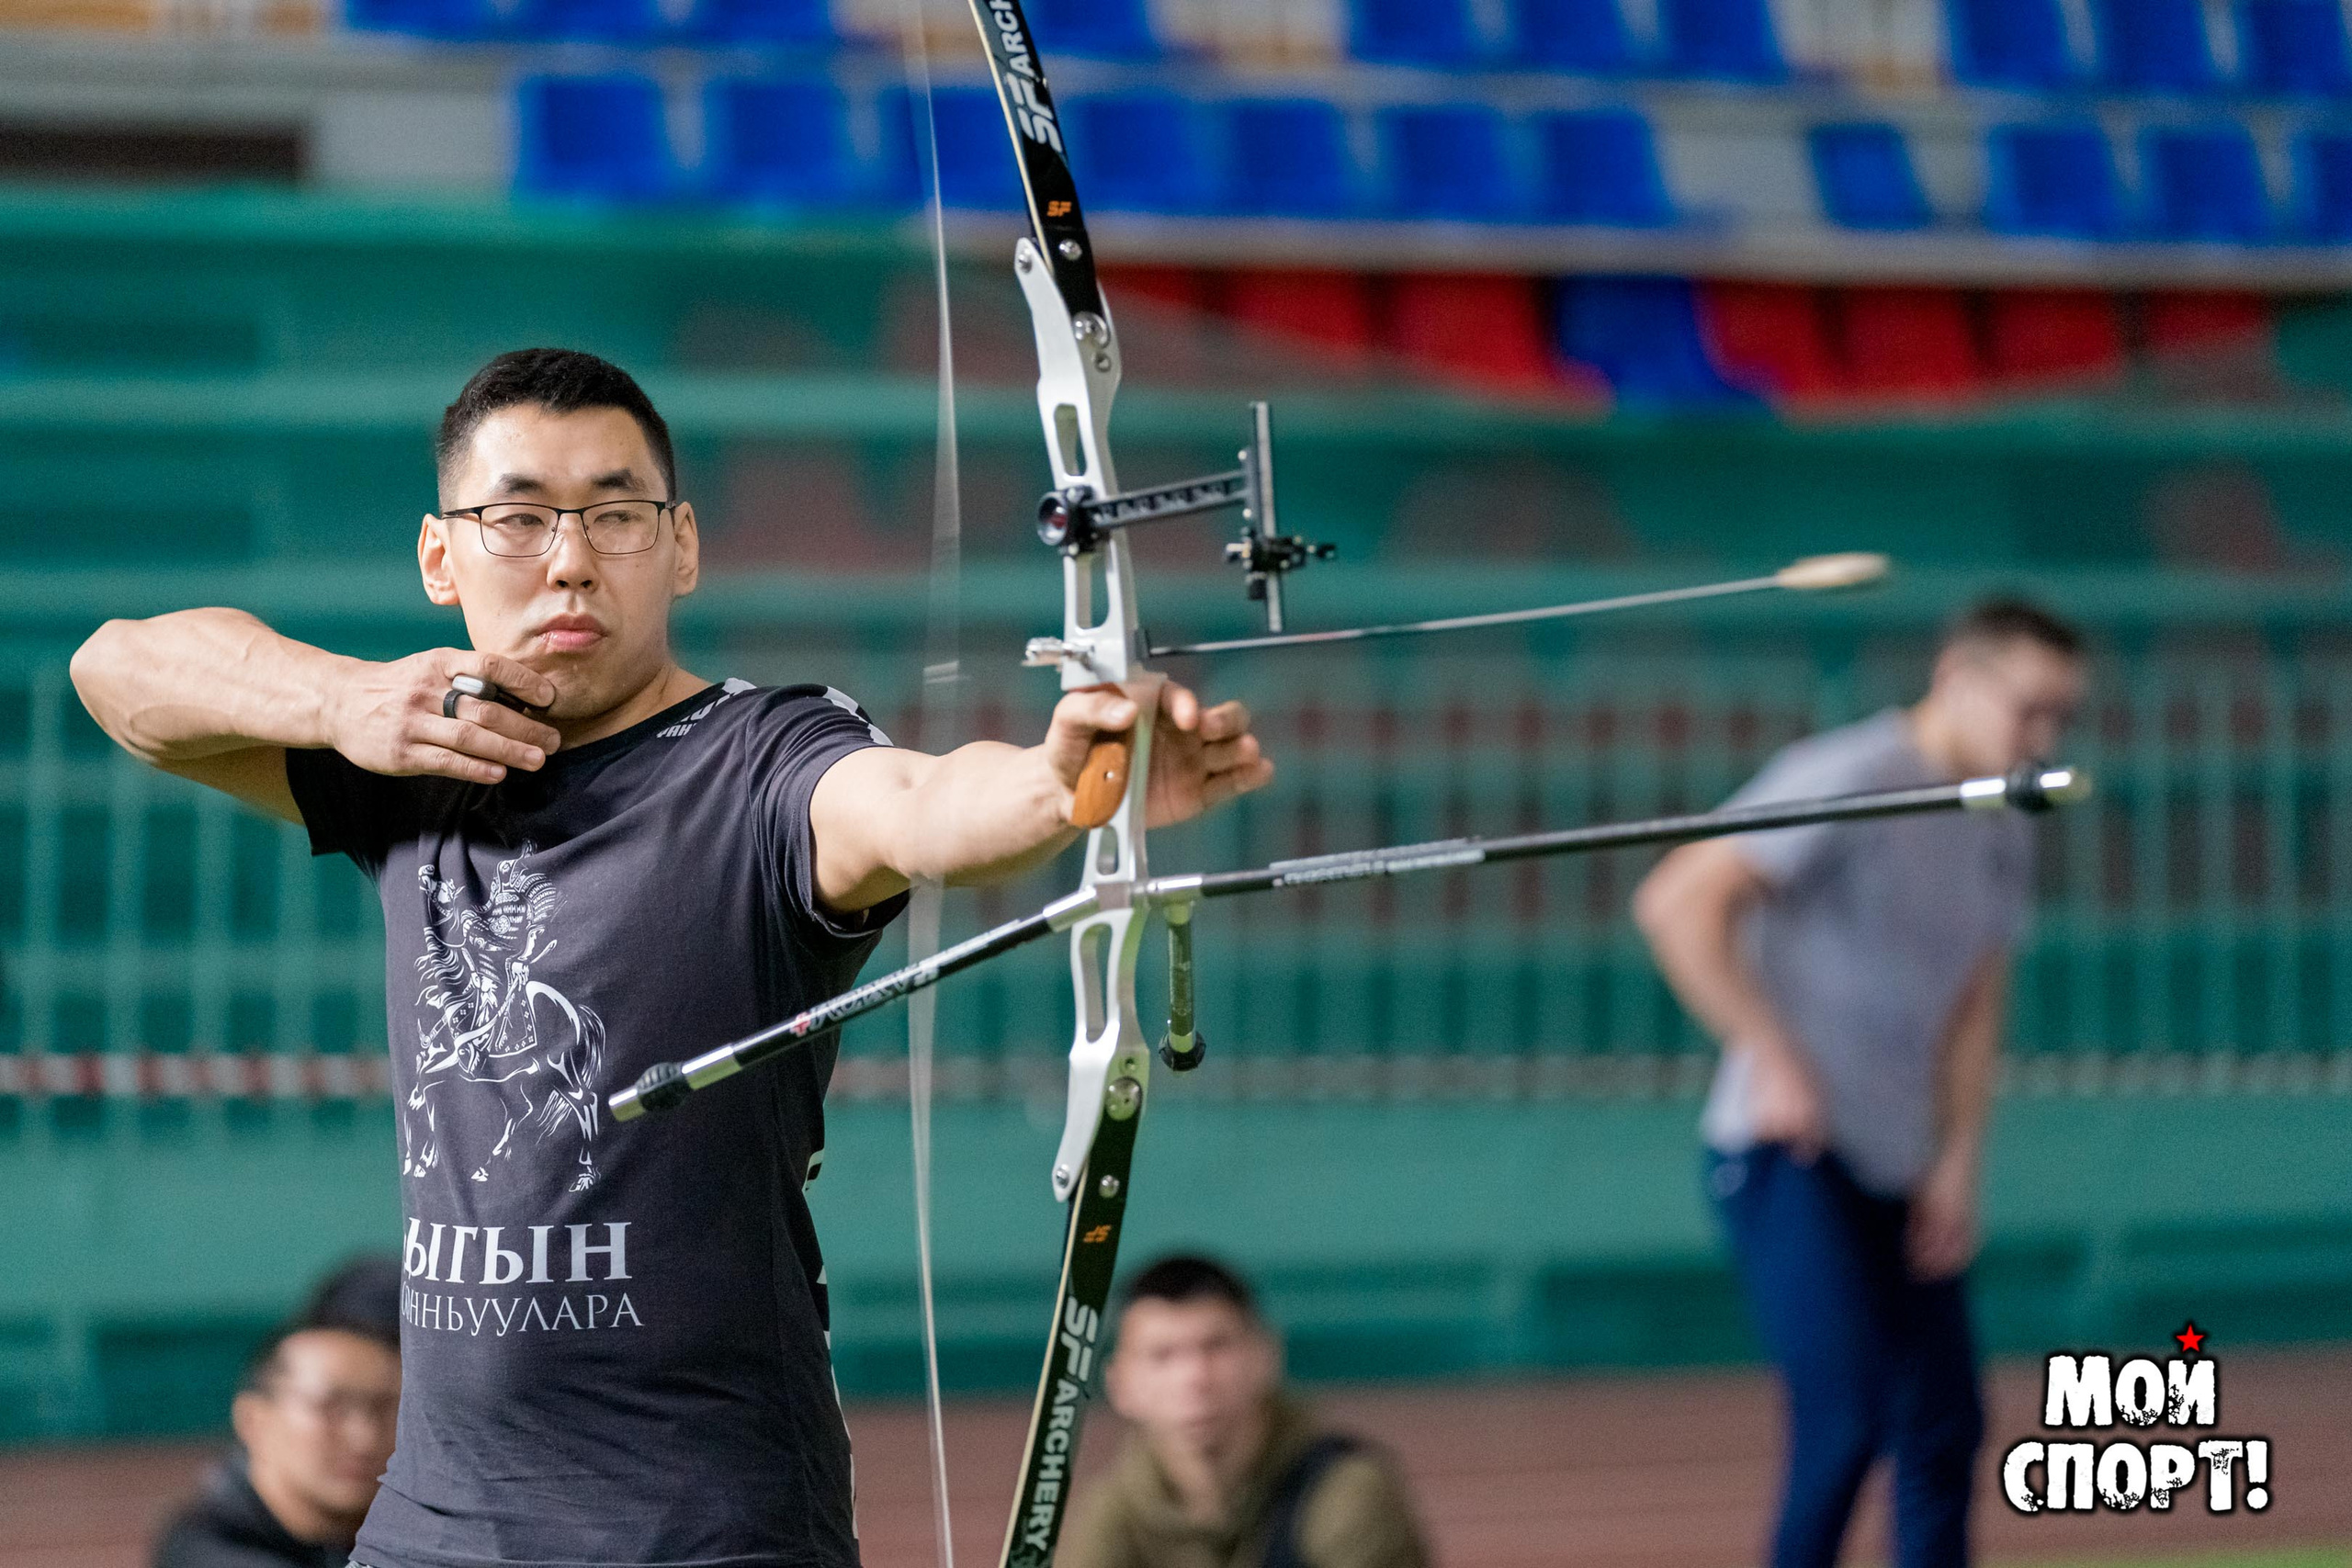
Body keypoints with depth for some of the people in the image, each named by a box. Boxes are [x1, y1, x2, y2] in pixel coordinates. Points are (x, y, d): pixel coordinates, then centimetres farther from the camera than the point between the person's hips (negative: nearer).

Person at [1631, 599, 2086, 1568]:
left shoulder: (2002, 838, 12)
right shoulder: (1848, 780, -14)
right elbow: (1675, 901, -20)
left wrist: (1958, 1164, 6)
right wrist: (1773, 1057, -22)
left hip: (1902, 1175, 8)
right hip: (1788, 1159, -8)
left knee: (1944, 1431, 5)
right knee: (1847, 1417, -18)